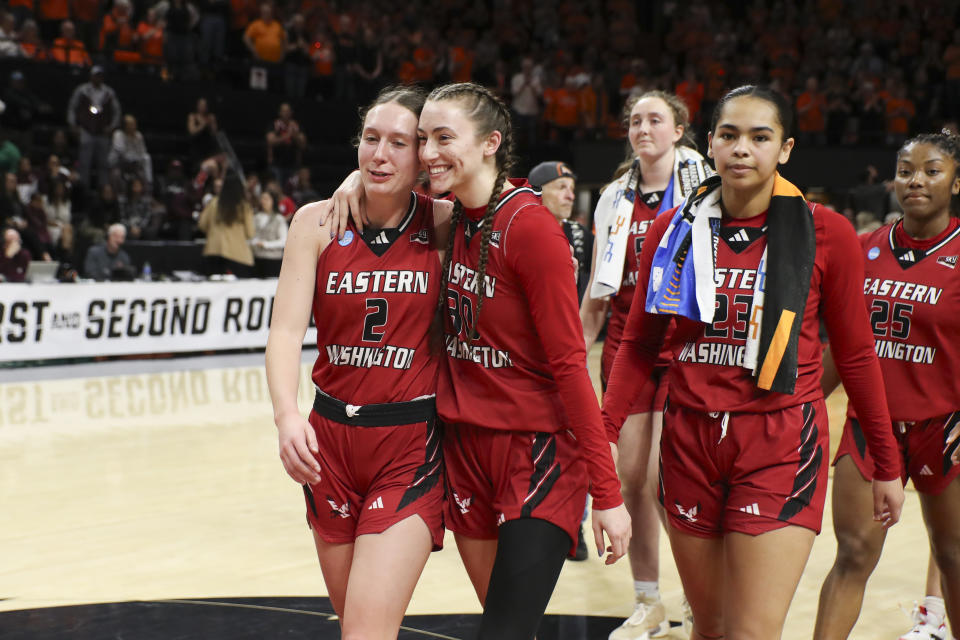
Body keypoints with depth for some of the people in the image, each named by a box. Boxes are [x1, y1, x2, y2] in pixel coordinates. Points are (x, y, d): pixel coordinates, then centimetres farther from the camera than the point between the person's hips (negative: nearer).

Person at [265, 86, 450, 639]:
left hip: (412, 446, -3)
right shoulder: (319, 223, 0)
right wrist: (287, 414, -25)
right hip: (331, 438, 3)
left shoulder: (444, 225, -3)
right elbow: (287, 329, -9)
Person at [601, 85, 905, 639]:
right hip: (690, 441, 3)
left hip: (781, 446, -3)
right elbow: (640, 345, 8)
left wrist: (887, 466, 7)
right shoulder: (674, 230, 3)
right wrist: (604, 434, -4)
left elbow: (855, 354, 3)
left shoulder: (827, 233, -4)